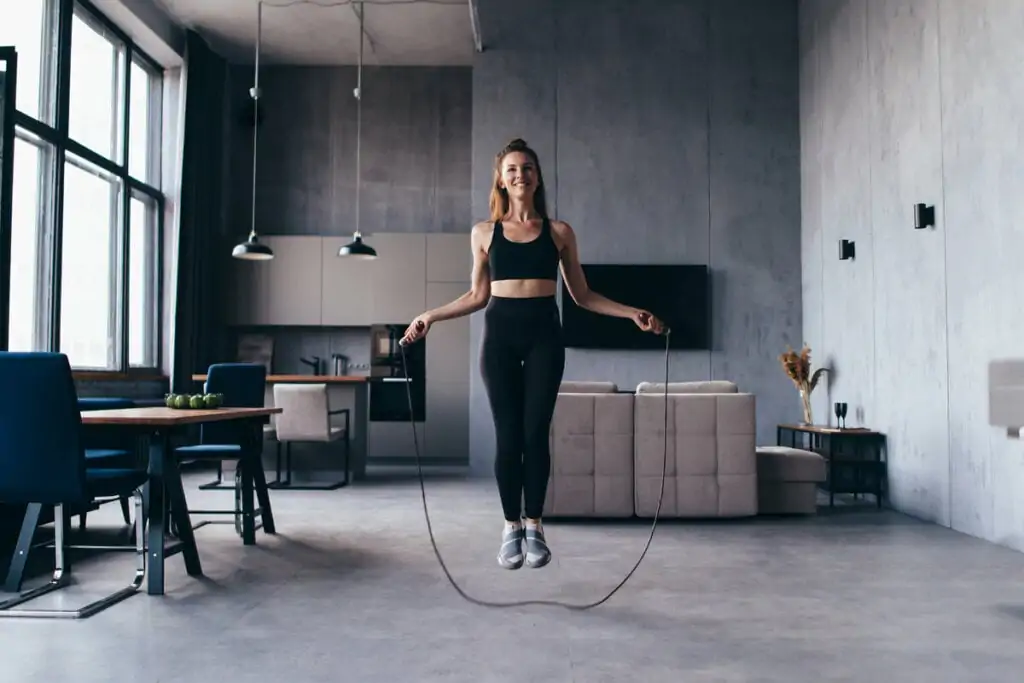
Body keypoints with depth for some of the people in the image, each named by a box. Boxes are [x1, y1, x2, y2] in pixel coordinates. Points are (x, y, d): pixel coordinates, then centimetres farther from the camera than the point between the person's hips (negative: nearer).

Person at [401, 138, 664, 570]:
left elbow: (581, 295, 9)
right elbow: (477, 296, 13)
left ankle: (534, 527, 10)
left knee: (536, 432, -3)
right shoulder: (484, 232, 9)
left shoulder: (559, 232, 8)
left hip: (543, 333, 0)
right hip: (500, 334, 0)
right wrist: (430, 316, 7)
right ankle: (511, 528, 10)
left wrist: (631, 313, 1)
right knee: (508, 434, -1)